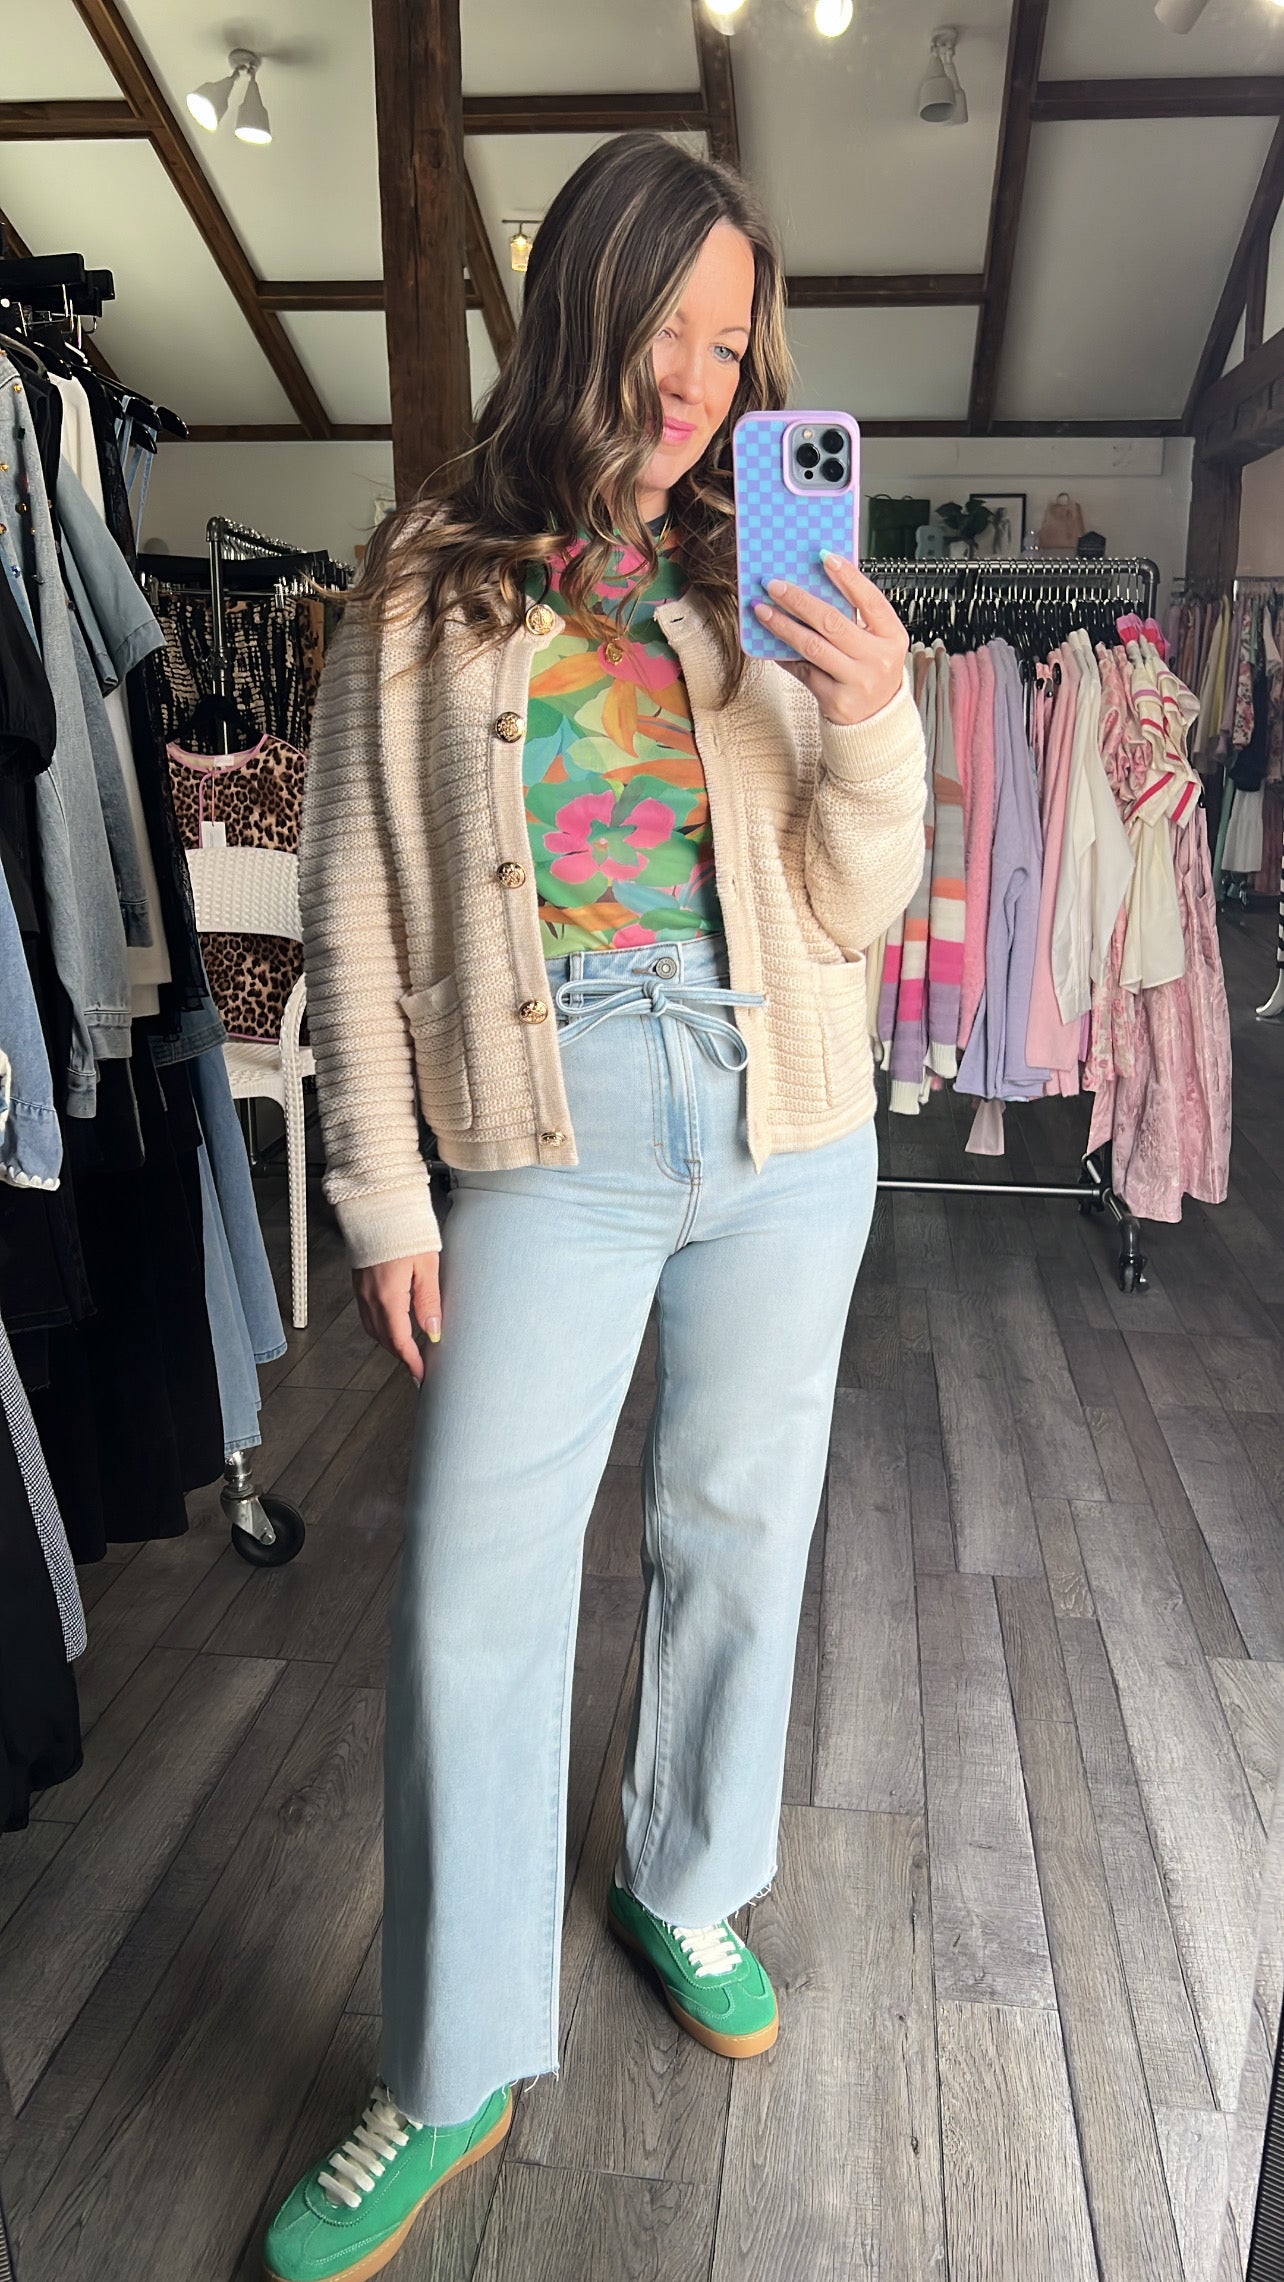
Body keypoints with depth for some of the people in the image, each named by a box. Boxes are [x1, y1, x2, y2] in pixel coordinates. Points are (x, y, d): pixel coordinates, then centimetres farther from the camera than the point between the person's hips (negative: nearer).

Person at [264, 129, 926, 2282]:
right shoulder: (426, 590, 3)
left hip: (786, 1137, 3)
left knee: (739, 1534, 13)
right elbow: (355, 914, 1)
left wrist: (877, 723, -15)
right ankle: (452, 2078, 20)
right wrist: (382, 1196, -3)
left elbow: (847, 907, 4)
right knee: (471, 1594, -2)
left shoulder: (763, 595, 8)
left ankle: (685, 1891, 40)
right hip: (550, 1151, -2)